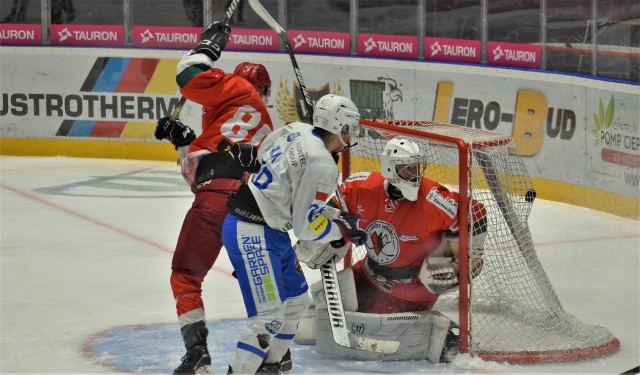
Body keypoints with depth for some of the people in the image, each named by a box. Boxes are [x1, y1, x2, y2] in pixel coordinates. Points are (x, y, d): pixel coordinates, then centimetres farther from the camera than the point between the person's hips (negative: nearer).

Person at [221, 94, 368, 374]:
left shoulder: (296, 130, 4)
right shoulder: (322, 166, -21)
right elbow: (306, 226, -18)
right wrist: (343, 231, 0)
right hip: (253, 235, -10)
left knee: (296, 302, 20)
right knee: (269, 318, -12)